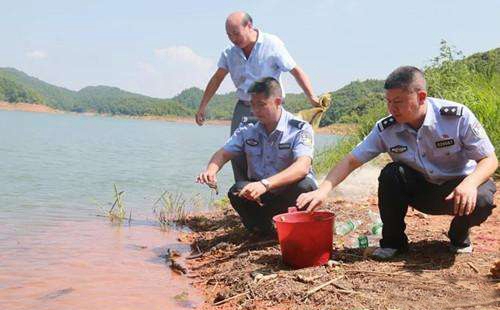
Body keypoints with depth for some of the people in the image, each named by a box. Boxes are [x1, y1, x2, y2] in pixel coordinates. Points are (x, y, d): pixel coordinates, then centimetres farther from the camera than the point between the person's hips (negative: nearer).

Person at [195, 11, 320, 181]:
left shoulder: (272, 44, -6)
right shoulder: (230, 53, 7)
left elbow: (296, 71, -7)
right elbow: (216, 79, 14)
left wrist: (312, 97, -16)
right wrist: (202, 107, 13)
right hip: (243, 108, 5)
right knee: (237, 153, -3)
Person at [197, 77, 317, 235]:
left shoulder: (300, 129, -15)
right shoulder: (248, 128, -1)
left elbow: (302, 167, -32)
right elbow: (223, 153, 0)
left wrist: (264, 184, -46)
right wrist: (211, 170, -25)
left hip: (289, 192, -3)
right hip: (260, 194, 3)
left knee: (305, 186, -35)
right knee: (237, 191, -28)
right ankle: (264, 227, 1)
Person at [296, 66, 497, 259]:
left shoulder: (458, 116, -22)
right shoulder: (386, 129, -15)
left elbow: (489, 160, -19)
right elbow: (351, 161, -15)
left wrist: (469, 183, -41)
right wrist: (323, 190, -31)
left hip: (458, 186, -2)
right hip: (420, 190, 2)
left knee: (481, 200, -34)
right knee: (391, 173, -27)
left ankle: (459, 236, 3)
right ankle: (393, 241, -6)